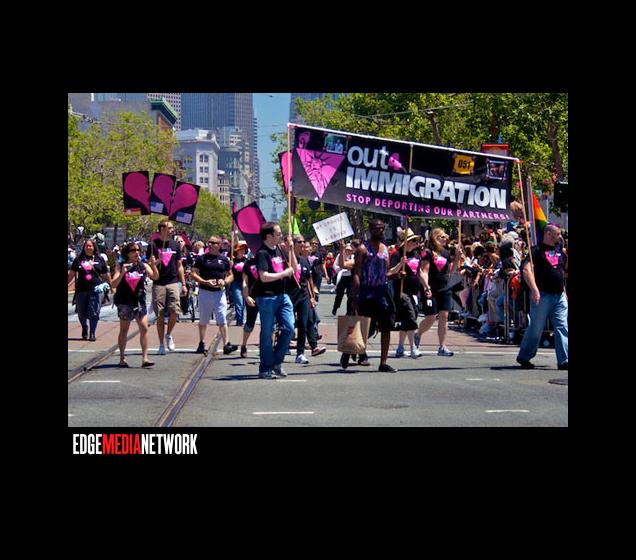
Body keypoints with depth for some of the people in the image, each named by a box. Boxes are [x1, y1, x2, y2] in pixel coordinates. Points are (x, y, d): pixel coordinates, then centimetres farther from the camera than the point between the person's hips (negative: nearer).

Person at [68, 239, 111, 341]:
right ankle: (84, 328, 35)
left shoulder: (99, 259, 5)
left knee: (94, 313, -5)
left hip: (94, 290, -1)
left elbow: (106, 275, 12)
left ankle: (92, 333, 5)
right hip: (81, 289, 1)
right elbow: (72, 274, 9)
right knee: (81, 312, 10)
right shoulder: (79, 259, 6)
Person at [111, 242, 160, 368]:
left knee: (144, 328, -7)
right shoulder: (120, 266, -2)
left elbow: (155, 277, -5)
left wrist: (153, 265, -21)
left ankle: (145, 358, -5)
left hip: (140, 301, 2)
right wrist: (122, 273, -25)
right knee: (124, 330, 6)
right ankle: (122, 358, 15)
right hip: (124, 302, -2)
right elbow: (114, 284, -9)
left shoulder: (143, 266, 4)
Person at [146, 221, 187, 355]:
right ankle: (161, 344, 10)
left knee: (174, 311, -11)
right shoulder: (153, 245, 1)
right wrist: (157, 261, -20)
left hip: (173, 282, 2)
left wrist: (184, 284, 12)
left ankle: (169, 335, 14)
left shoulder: (175, 245, 13)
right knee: (160, 315, 1)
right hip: (158, 284, -2)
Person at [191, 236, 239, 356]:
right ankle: (201, 343, 20)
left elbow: (230, 275, 16)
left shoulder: (224, 259, 9)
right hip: (205, 292, 0)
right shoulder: (201, 258, 3)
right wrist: (206, 282, -15)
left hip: (219, 292, 0)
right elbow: (194, 274, 0)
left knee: (222, 320, -8)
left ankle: (226, 344, -12)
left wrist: (224, 281, -6)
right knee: (203, 320, 9)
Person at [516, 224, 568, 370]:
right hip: (542, 296, -6)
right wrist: (534, 290, -26)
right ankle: (524, 357, 17)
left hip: (559, 296, 6)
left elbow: (566, 269, 26)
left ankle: (563, 360, -1)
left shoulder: (559, 251, 15)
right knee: (536, 328, 2)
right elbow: (526, 270, -18)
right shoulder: (537, 250, -7)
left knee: (562, 328, -1)